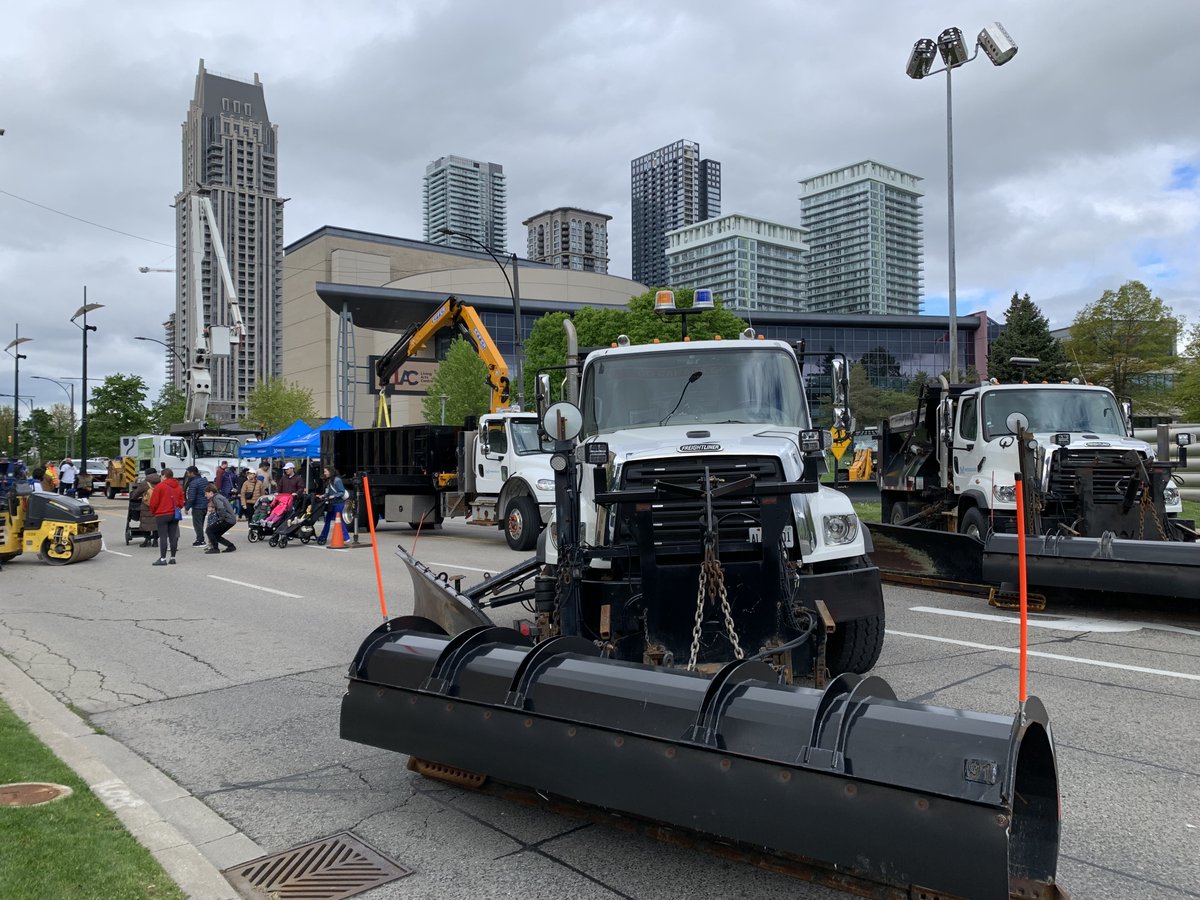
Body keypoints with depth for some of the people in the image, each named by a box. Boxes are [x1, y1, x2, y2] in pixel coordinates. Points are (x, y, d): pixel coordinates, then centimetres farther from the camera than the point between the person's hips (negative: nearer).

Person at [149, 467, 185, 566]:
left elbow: (154, 502, -8)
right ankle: (172, 558, 9)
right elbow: (181, 502, 10)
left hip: (162, 515, -5)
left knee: (163, 536, -4)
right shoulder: (178, 487, 11)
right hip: (175, 515, 6)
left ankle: (163, 558, -6)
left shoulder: (159, 486, -8)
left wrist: (153, 512, 7)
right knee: (173, 536, 6)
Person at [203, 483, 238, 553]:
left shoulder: (216, 498, -11)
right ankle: (231, 546, 14)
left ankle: (215, 548, -3)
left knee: (209, 530, -7)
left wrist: (221, 519, -15)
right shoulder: (219, 496, 20)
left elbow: (221, 509, -27)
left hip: (228, 520, -10)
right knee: (216, 535, 15)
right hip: (231, 519, 10)